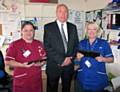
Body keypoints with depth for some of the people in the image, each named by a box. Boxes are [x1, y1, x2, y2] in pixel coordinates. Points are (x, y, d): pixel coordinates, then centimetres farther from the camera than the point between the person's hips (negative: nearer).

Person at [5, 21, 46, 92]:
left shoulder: (39, 44, 9)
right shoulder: (15, 45, -5)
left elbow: (44, 58, 14)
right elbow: (7, 62, -9)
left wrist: (41, 63, -8)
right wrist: (22, 65, -20)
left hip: (36, 79, 4)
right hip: (21, 80, -4)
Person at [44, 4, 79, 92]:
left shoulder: (73, 27, 7)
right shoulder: (48, 27, -5)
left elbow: (76, 44, 9)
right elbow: (47, 47, -11)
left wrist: (70, 58, -6)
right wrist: (61, 60, -15)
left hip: (69, 64, 4)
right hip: (54, 65, -3)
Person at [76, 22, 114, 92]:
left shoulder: (104, 43, -1)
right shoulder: (82, 43, 7)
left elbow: (111, 59, -1)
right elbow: (78, 60, 9)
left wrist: (103, 59, -21)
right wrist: (78, 57, -13)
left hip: (98, 78, -2)